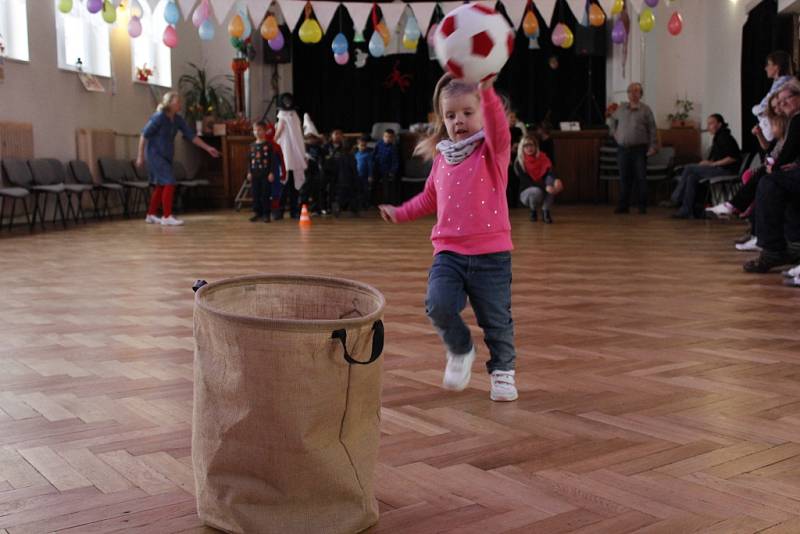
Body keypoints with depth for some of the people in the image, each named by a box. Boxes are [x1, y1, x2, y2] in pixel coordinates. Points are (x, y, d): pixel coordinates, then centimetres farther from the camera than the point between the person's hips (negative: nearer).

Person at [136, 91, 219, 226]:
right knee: (169, 183, -14)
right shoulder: (159, 117, -17)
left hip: (166, 156, 8)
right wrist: (140, 156, -14)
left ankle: (151, 215, 24)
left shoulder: (177, 119, 2)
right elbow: (144, 135, -14)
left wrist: (208, 148, 0)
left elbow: (191, 135, 4)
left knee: (161, 185, 13)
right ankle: (167, 217, -10)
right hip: (155, 155, -8)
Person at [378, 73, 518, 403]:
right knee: (438, 305, -17)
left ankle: (503, 371, 30)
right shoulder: (442, 158, 13)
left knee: (495, 318, 4)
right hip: (448, 251, 3)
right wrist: (401, 213, 26)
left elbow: (498, 127, -26)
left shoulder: (492, 150, -2)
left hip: (491, 253, -3)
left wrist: (487, 92, -41)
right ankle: (460, 351, 13)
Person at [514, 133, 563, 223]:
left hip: (545, 192, 2)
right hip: (527, 193, -2)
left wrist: (556, 181, -45)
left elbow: (551, 173, -21)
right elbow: (528, 181, -23)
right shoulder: (519, 163, -14)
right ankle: (533, 211, -2)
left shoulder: (543, 158, -6)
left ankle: (546, 212, -15)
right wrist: (545, 187, -37)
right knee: (537, 191, -37)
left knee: (551, 179, -28)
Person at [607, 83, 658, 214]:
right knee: (624, 178, 6)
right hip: (623, 149, 3)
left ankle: (642, 206, 4)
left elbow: (652, 129, -1)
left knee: (641, 178, -2)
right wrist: (615, 133, 16)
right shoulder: (621, 108, 11)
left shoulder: (645, 109, 1)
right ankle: (623, 206, 10)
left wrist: (653, 146, -8)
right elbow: (612, 120, 29)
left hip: (639, 149, -3)